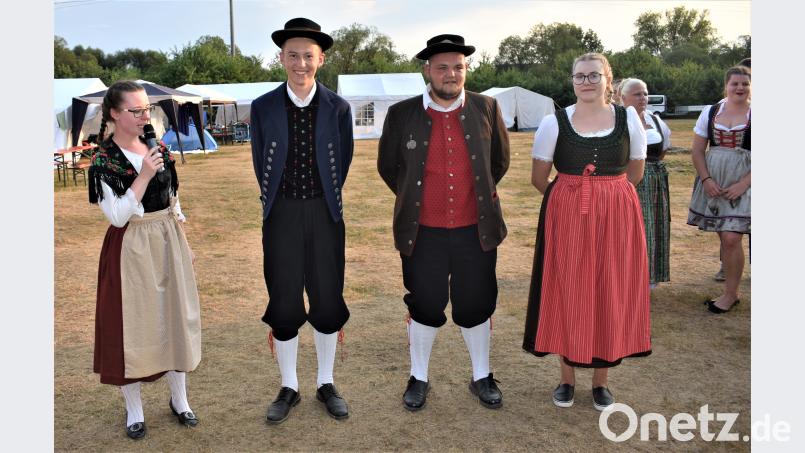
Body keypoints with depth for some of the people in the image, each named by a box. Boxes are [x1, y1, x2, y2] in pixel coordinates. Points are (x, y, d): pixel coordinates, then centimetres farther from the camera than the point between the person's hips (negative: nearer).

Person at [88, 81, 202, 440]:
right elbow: (118, 216, -18)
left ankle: (179, 399, 28)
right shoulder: (103, 160, -11)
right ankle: (133, 409, 22)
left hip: (167, 244, 5)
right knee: (133, 323, 4)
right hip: (130, 250, -5)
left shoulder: (158, 149, 5)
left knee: (173, 317, 12)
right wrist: (144, 176, -25)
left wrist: (183, 244, 11)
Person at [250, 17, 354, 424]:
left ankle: (326, 384, 24)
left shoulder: (338, 108, -1)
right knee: (283, 304, 4)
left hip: (325, 213, 1)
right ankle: (288, 389, 21)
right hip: (282, 214, 0)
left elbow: (342, 163, 9)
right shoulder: (263, 107, -2)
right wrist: (279, 204, 11)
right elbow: (261, 165, 7)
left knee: (327, 300, 7)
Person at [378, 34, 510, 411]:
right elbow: (387, 166, 8)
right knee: (425, 307, 11)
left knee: (476, 306, 12)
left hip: (475, 231, 1)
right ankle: (418, 378, 31)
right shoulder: (401, 114, -5)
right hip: (423, 233, -1)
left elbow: (500, 160, 13)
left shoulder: (486, 109, -2)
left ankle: (481, 377, 32)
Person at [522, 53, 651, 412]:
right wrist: (572, 198, 10)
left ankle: (601, 380, 22)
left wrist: (605, 195, 12)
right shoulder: (554, 122, -3)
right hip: (566, 218, -1)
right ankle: (567, 377, 21)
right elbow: (538, 178, 3)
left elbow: (634, 174, 12)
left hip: (616, 218, 1)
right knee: (566, 294, 4)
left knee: (610, 295, 6)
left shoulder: (629, 119, 2)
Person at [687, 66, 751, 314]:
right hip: (713, 181, 3)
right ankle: (731, 290, 19)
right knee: (724, 237, 7)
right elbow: (697, 150, 9)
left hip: (742, 183, -3)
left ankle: (730, 294, 3)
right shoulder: (710, 112, 8)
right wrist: (706, 179, -4)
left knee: (731, 238, -11)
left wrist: (743, 184, -13)